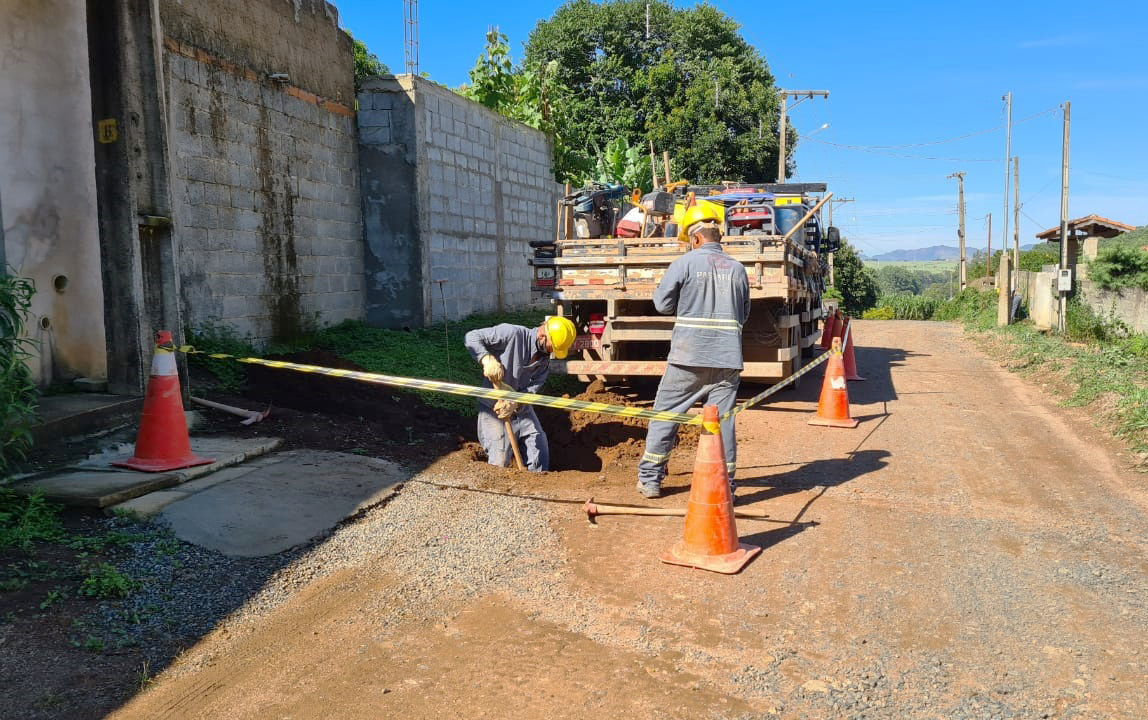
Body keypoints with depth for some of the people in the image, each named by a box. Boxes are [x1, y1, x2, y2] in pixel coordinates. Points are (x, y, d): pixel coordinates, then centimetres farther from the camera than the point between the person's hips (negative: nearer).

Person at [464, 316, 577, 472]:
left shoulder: (544, 358, 0)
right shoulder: (513, 333, -20)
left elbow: (534, 386, -9)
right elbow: (472, 337, -19)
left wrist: (514, 402, -28)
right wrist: (487, 359, -35)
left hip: (521, 407, 6)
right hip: (494, 407, -6)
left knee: (540, 450, 6)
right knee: (500, 462, -7)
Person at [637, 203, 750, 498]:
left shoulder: (685, 263, -5)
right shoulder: (737, 269, 6)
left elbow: (662, 304, 1)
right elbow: (744, 315, 15)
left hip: (689, 356, -3)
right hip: (727, 358, 3)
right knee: (722, 421, 6)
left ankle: (649, 479, 17)